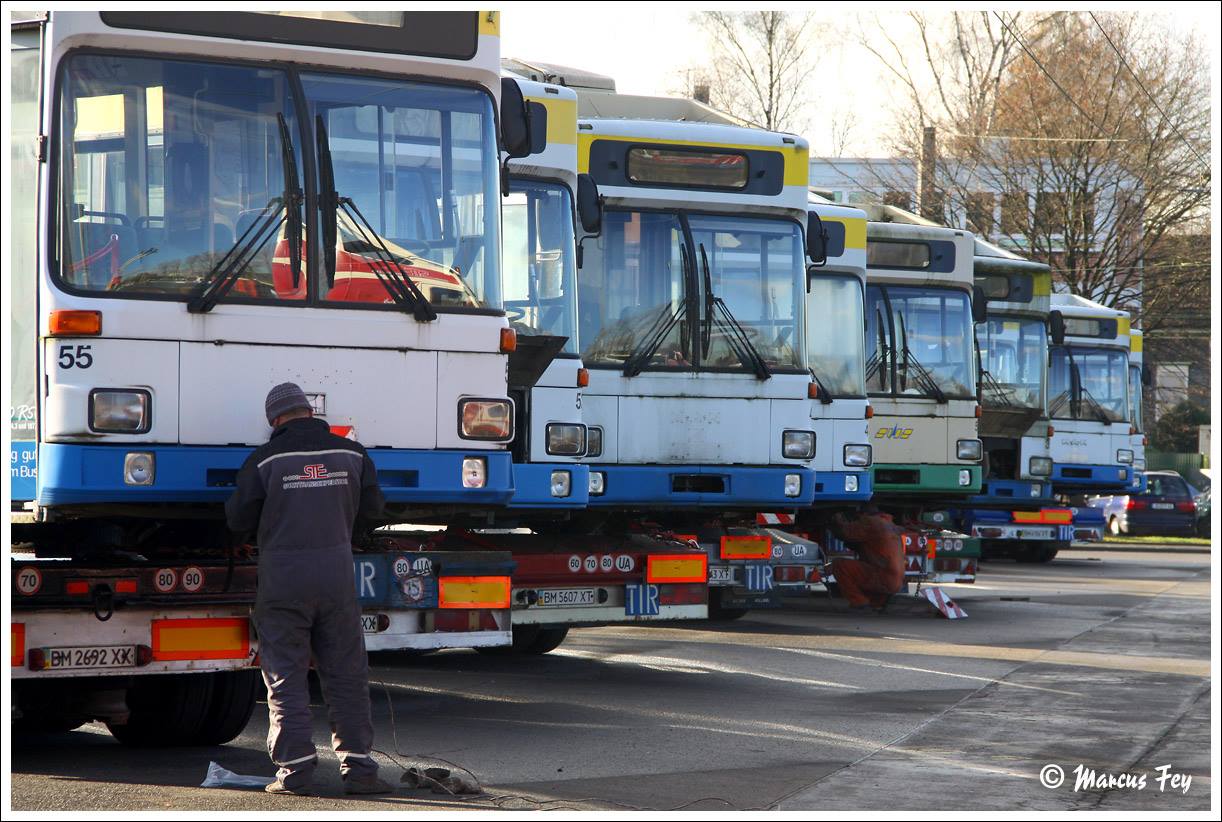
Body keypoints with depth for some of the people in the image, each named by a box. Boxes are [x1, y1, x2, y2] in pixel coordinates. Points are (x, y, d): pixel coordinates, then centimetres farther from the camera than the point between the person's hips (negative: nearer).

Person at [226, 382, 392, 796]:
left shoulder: (265, 460, -6)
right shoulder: (351, 454, 3)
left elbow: (238, 520, -1)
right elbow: (371, 509, 13)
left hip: (283, 577, -2)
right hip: (337, 571, 2)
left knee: (286, 677, 3)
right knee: (347, 675, 8)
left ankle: (295, 770, -3)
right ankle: (358, 766, 5)